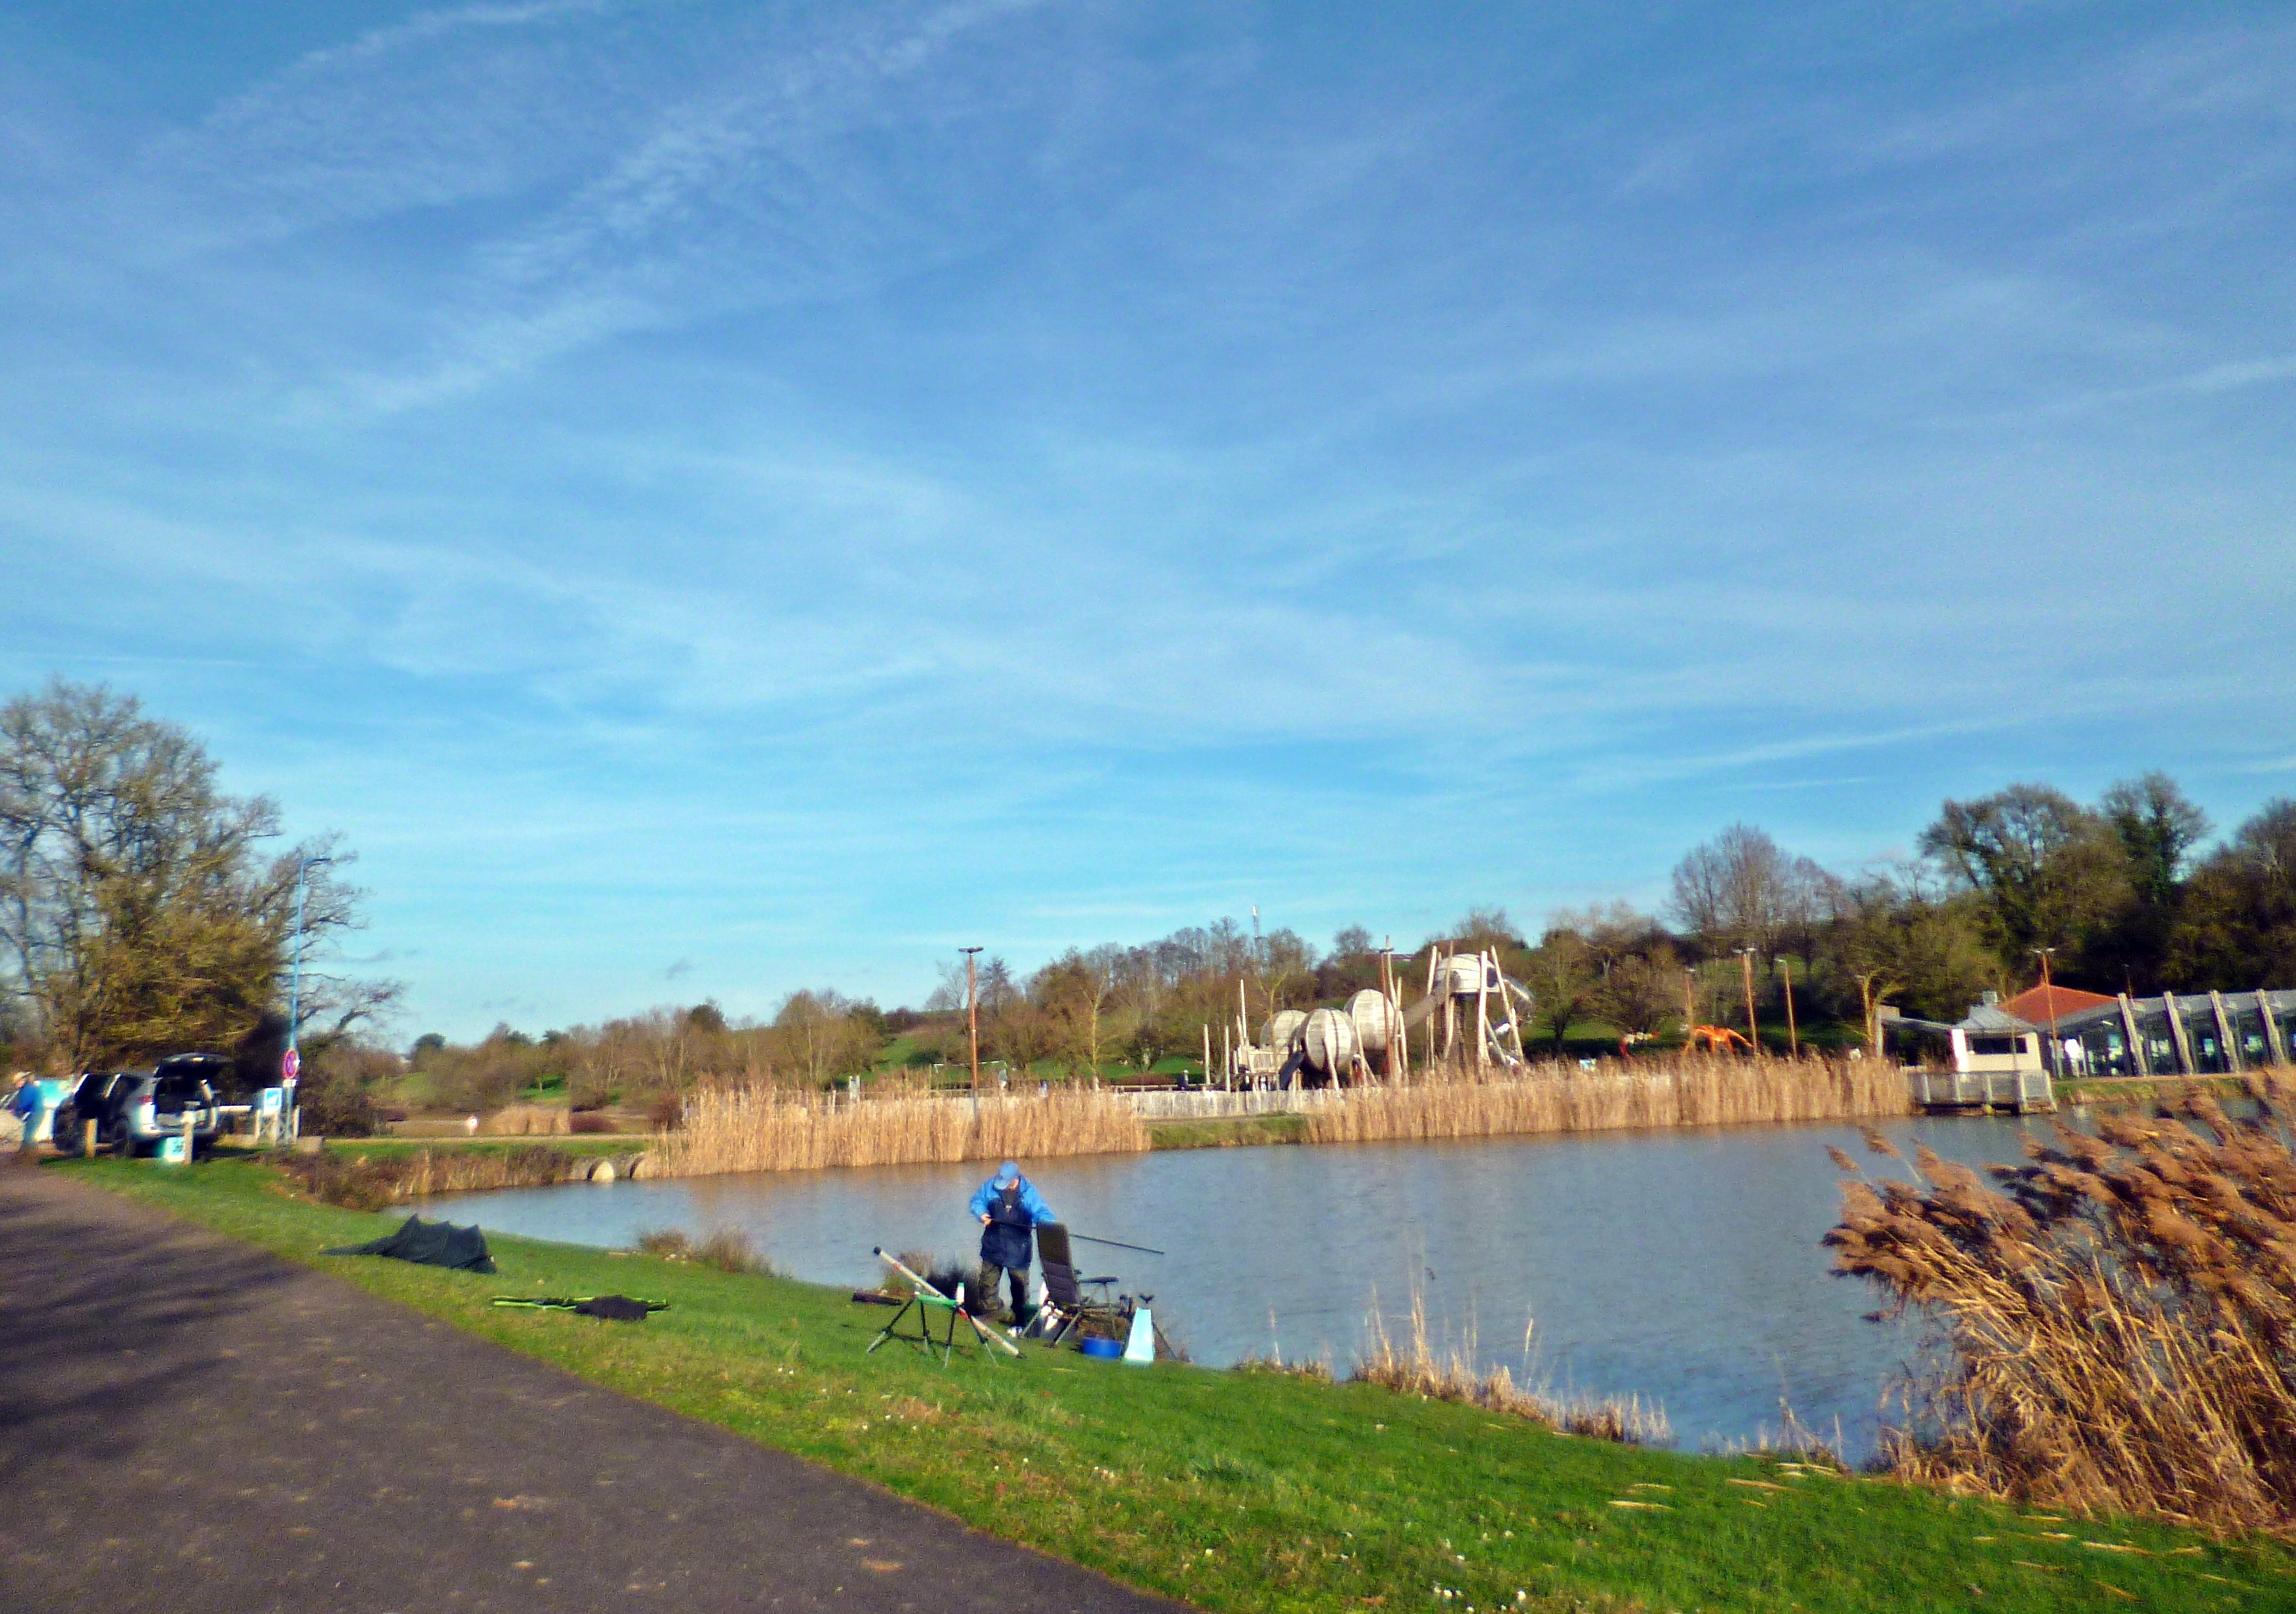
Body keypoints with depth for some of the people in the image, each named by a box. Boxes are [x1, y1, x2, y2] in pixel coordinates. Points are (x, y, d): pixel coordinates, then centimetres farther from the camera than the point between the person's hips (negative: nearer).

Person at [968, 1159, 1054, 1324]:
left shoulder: (1029, 1192, -12)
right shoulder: (990, 1186, -7)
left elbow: (1041, 1212, -16)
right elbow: (977, 1201, 7)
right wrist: (982, 1213, -13)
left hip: (1018, 1249, -2)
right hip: (993, 1246, 2)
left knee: (1020, 1285, 9)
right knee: (989, 1282, 11)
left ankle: (1020, 1317, 24)